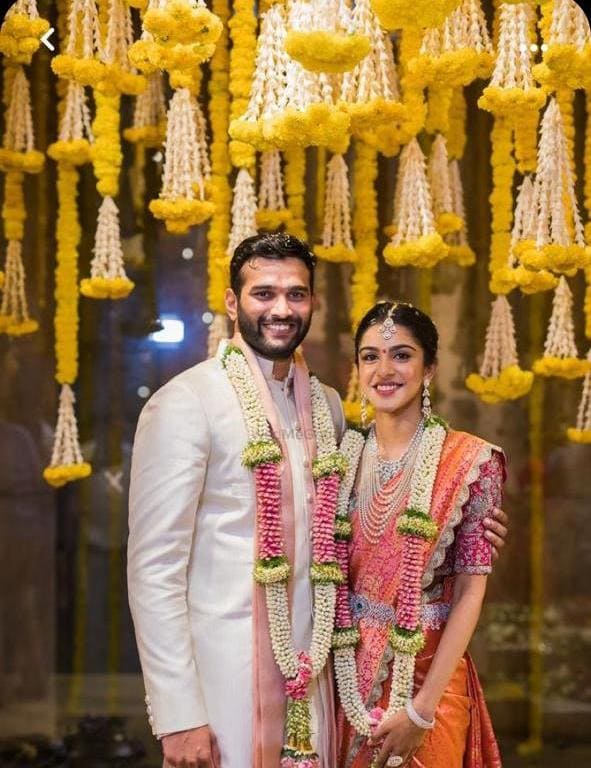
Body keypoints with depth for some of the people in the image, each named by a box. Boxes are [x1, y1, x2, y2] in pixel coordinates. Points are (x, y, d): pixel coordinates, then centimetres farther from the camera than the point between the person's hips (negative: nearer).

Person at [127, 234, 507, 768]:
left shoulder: (326, 405, 7)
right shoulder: (185, 404, -12)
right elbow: (154, 568, -13)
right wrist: (178, 715, -16)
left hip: (310, 674, 6)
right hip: (224, 679, -6)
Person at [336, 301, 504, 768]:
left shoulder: (470, 461, -10)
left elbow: (471, 592, -11)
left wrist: (422, 707, -16)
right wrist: (336, 680, -3)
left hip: (427, 675, -3)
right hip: (348, 676, 3)